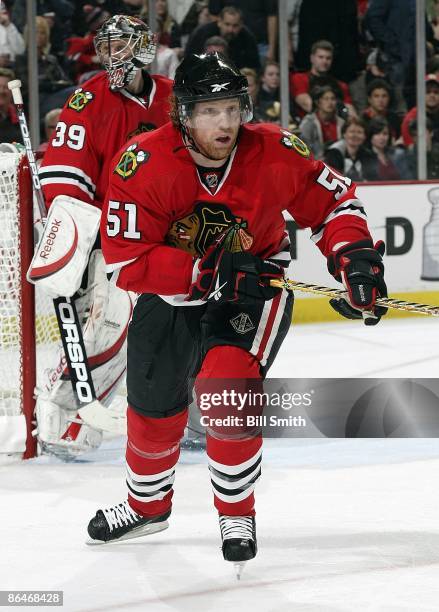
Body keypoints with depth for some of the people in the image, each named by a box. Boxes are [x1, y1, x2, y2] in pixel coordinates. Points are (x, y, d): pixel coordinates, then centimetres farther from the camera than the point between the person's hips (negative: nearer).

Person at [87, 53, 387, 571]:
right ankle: (147, 505, 44)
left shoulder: (274, 154, -23)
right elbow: (124, 260, -28)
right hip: (171, 293, 2)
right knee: (153, 403, 15)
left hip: (255, 282, -2)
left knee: (227, 386, -24)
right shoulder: (144, 164, -26)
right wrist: (208, 271, -34)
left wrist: (353, 256, -22)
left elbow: (332, 202, -5)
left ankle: (237, 514, -4)